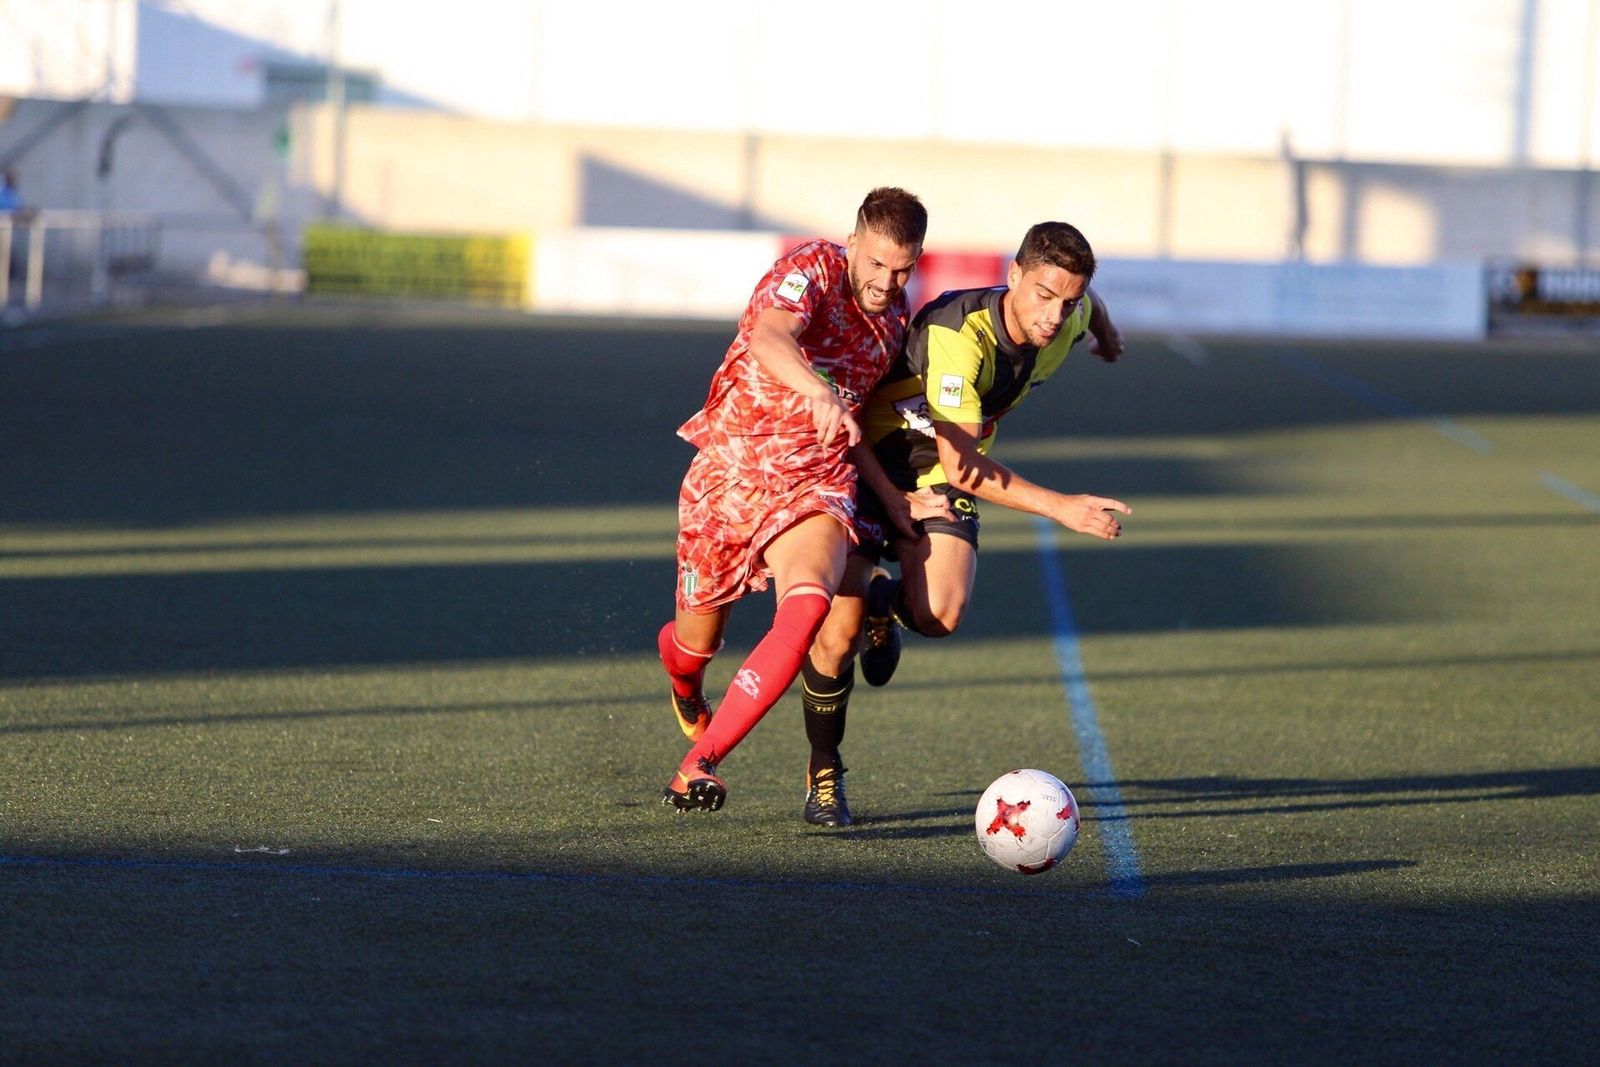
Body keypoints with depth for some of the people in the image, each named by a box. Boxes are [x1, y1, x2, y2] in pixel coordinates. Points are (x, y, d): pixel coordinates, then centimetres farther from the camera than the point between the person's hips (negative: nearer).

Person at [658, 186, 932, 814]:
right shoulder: (810, 271, -15)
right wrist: (820, 394, -55)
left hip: (815, 478, 3)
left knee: (807, 609, -28)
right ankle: (687, 689, 52)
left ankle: (699, 764, -29)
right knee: (696, 639, 11)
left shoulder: (897, 313, 7)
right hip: (730, 472, -3)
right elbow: (768, 340, -38)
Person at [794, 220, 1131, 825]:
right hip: (872, 462, -4)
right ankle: (825, 774, 9)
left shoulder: (1071, 317, -13)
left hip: (948, 472, 5)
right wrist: (1061, 508, -40)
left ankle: (886, 603, 17)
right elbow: (962, 467, -33)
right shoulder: (959, 335, -33)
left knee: (940, 616, -22)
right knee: (840, 630, -16)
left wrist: (1107, 336, 37)